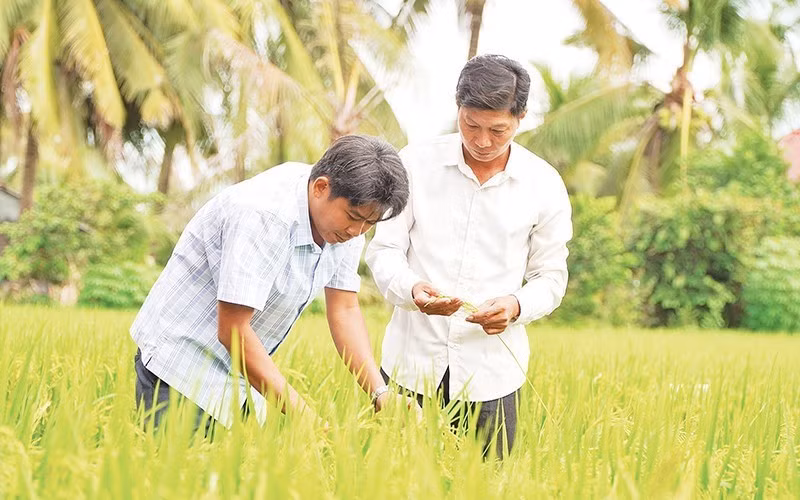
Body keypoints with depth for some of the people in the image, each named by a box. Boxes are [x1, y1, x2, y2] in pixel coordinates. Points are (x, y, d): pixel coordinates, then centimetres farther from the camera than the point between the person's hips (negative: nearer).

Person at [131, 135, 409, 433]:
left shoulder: (347, 220, -4)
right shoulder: (264, 215, -29)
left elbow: (345, 311, 1)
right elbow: (232, 330, -29)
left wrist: (380, 394, -12)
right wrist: (302, 413, -30)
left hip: (241, 375, 8)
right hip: (182, 361, -7)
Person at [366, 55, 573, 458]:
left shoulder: (544, 185, 1)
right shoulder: (416, 163, -1)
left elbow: (551, 277, 8)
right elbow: (384, 250, 1)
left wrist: (517, 306, -15)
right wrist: (412, 289, -21)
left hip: (491, 374, 0)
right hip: (411, 360, 0)